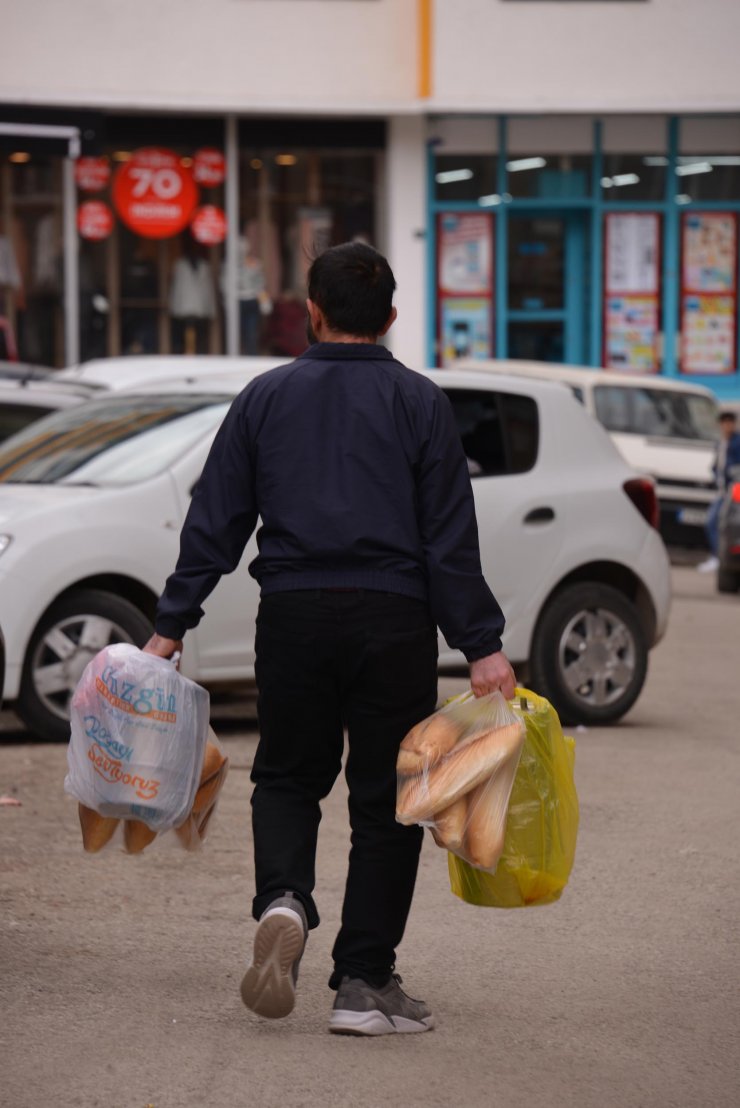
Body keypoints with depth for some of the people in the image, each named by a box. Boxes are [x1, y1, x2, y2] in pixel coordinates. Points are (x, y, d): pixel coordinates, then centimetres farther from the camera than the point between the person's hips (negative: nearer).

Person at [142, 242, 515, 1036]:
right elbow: (451, 538, -3)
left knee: (287, 777, 17)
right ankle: (364, 983, 4)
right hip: (392, 620, -1)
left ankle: (284, 901, -12)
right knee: (383, 800, 5)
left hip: (292, 615, 2)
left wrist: (171, 626, 9)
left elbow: (214, 524, 5)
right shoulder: (419, 403, 2)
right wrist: (481, 646, -3)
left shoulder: (265, 397, 6)